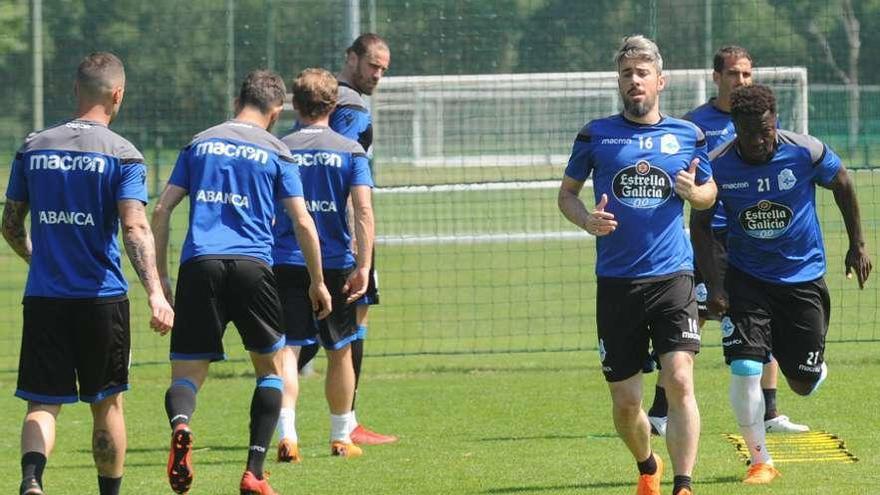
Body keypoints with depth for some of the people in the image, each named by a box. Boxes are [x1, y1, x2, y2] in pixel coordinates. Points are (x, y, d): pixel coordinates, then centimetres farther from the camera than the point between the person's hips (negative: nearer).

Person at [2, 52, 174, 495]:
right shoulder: (122, 155, -6)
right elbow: (134, 228, -18)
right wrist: (155, 293, -25)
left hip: (43, 296, 2)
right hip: (101, 299, -2)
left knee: (43, 403, 0)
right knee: (106, 404, 13)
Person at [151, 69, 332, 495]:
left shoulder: (199, 144, 16)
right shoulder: (275, 152, 9)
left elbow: (161, 211, 11)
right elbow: (302, 223, 4)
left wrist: (160, 275, 16)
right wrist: (318, 283, 14)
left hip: (199, 265, 1)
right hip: (252, 266, -1)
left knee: (186, 375, 4)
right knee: (270, 368, 16)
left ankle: (180, 426, -31)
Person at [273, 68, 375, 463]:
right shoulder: (350, 151, 1)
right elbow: (363, 209, -9)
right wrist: (364, 266, -10)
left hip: (285, 263, 0)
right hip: (335, 265, 0)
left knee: (286, 349, -4)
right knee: (340, 352, 15)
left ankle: (286, 433, -23)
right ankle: (341, 437, 24)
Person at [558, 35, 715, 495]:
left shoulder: (688, 136, 6)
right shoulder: (596, 134, 3)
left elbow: (709, 191, 20)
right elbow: (567, 192, 13)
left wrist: (694, 192, -4)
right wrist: (587, 219, -8)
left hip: (672, 276, -1)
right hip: (616, 281, 1)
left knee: (679, 380, -19)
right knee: (625, 402, 6)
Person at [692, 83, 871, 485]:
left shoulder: (806, 152, -15)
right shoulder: (717, 165, -14)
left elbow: (842, 184, 5)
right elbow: (700, 225, -3)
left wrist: (857, 245, 8)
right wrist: (714, 284, -12)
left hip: (803, 276, 0)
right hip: (746, 280, 0)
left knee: (803, 384, 1)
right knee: (744, 369, -16)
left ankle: (813, 367, 41)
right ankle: (760, 462, 1)